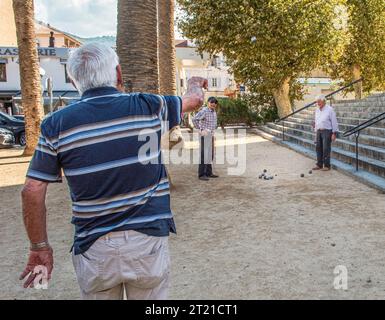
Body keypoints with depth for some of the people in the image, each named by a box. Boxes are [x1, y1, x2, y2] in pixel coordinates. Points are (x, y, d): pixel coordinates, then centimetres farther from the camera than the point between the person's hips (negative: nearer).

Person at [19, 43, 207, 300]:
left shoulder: (56, 124, -6)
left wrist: (40, 247, 6)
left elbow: (32, 191, -6)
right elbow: (195, 100, 14)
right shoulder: (148, 107, -5)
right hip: (148, 238, 0)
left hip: (93, 248, 1)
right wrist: (196, 83, 37)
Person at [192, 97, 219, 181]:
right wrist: (200, 129, -21)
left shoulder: (214, 112, 12)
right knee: (204, 155, -8)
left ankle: (209, 173, 20)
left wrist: (215, 128, 18)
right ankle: (201, 174, -3)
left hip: (211, 135, 9)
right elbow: (194, 119, -28)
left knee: (210, 155, 11)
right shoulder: (204, 111, -15)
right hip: (204, 135, -9)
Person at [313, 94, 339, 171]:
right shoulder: (317, 110, 12)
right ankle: (319, 165, 14)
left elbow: (334, 122, -9)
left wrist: (334, 133, -13)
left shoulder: (329, 109, -9)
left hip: (327, 131, -7)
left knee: (326, 149, -7)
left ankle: (327, 166, 0)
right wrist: (316, 132, 17)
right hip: (319, 131, 7)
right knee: (319, 148, 7)